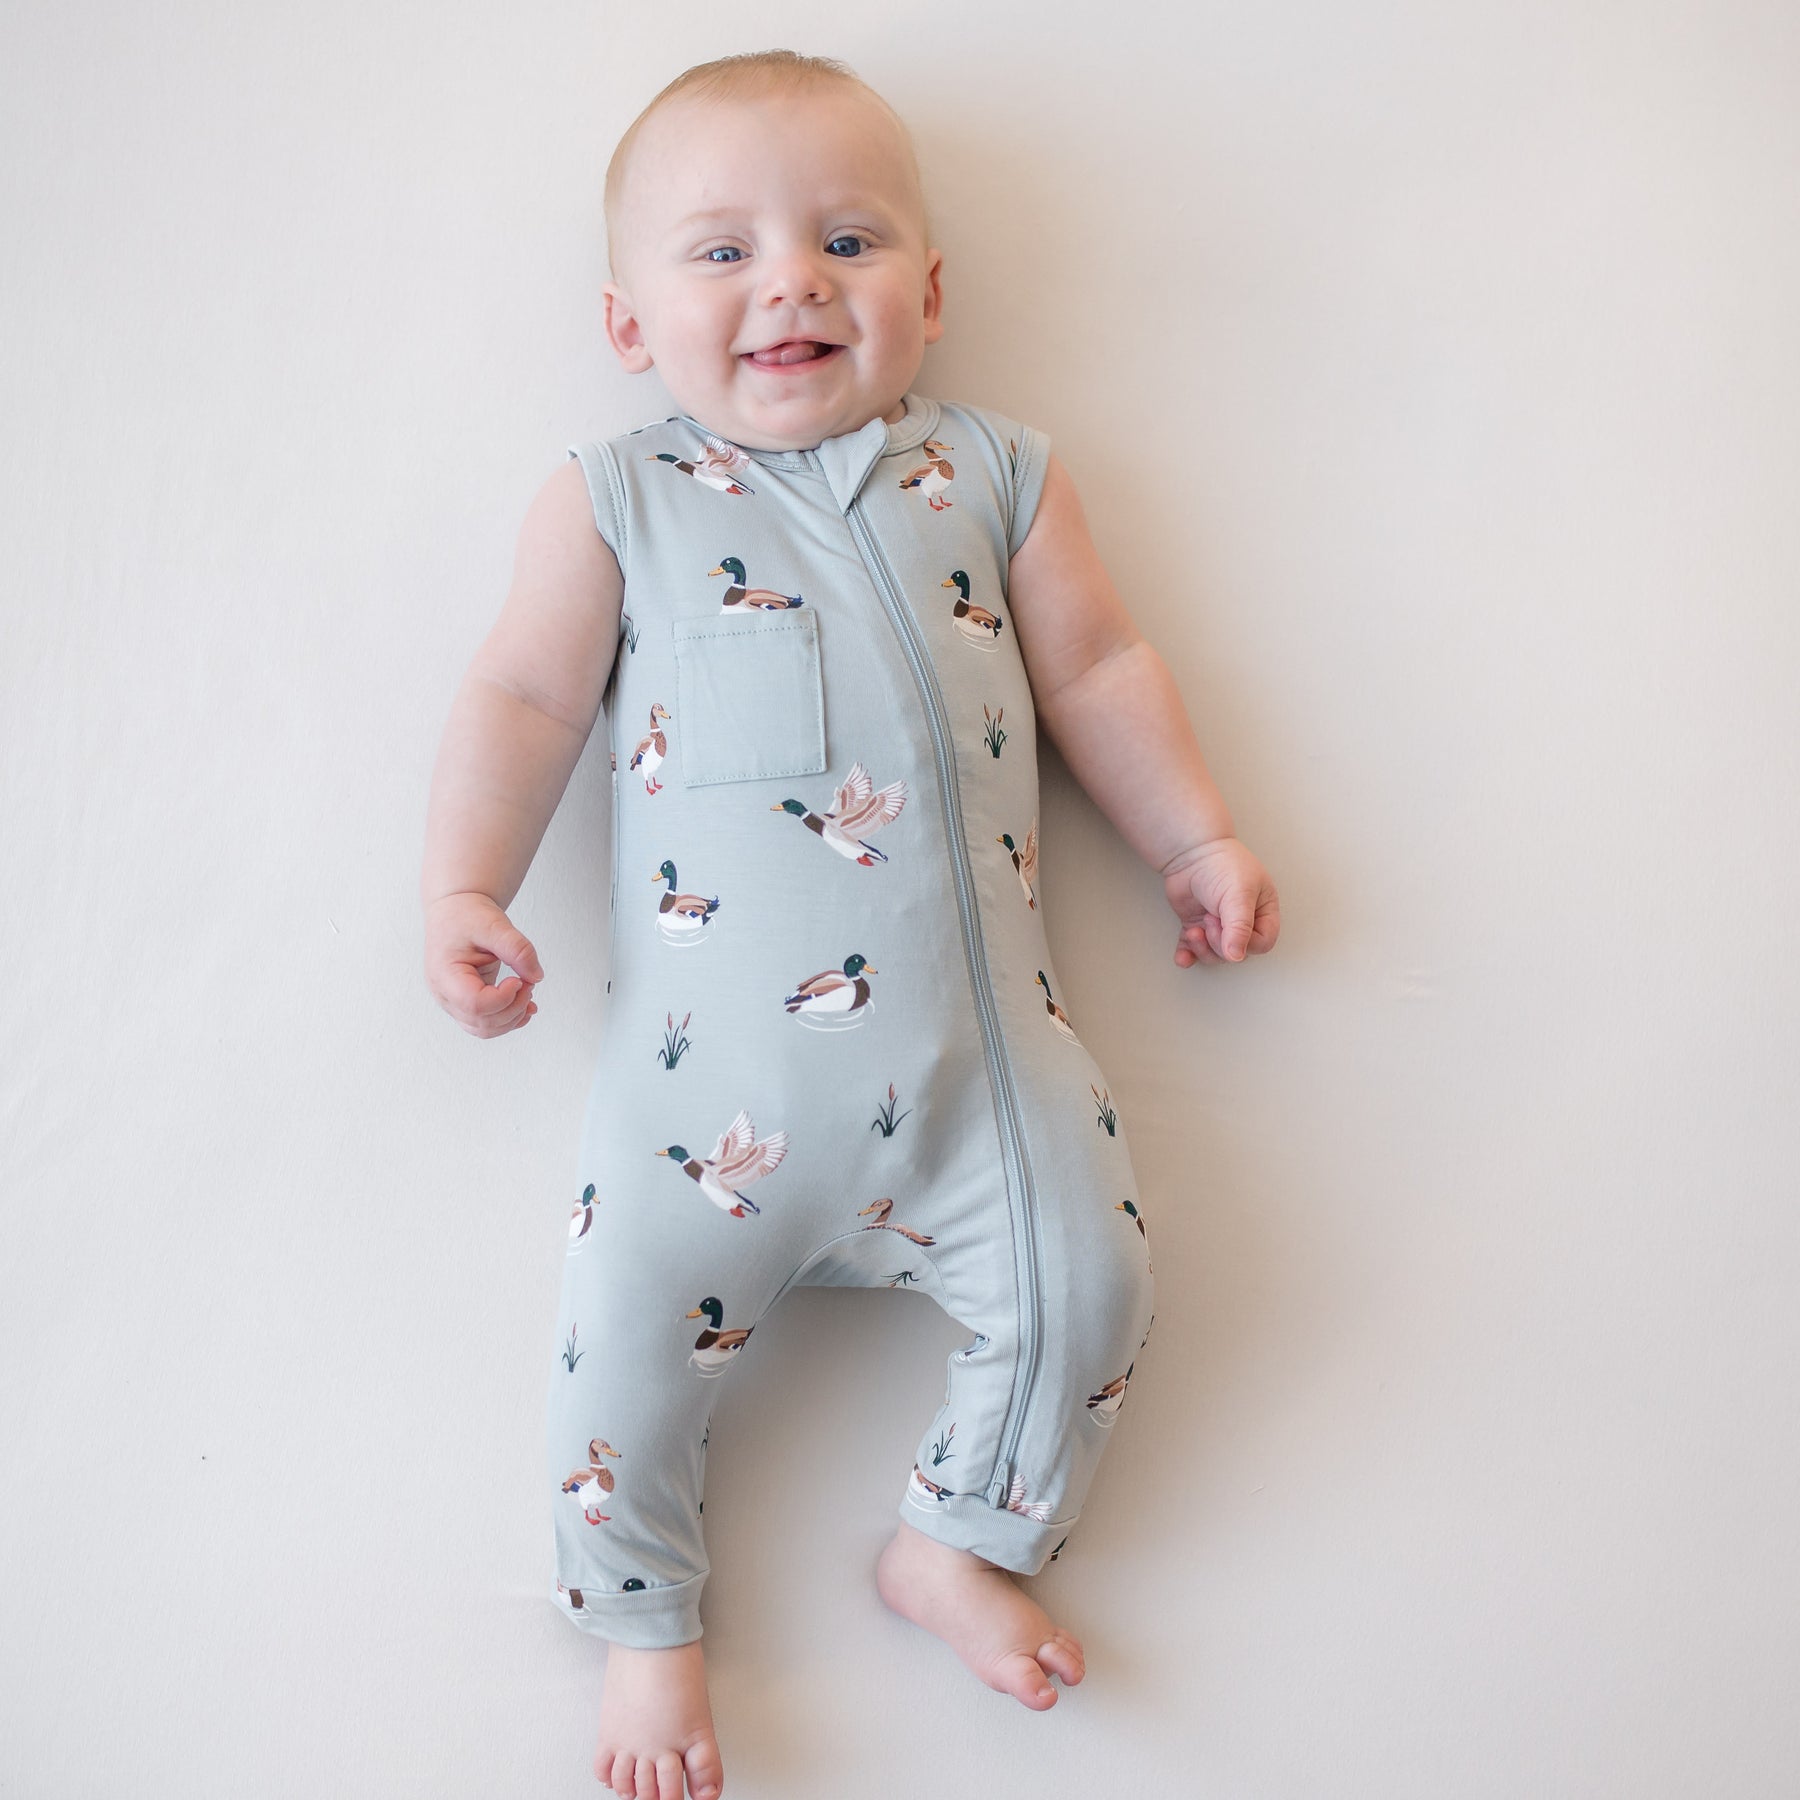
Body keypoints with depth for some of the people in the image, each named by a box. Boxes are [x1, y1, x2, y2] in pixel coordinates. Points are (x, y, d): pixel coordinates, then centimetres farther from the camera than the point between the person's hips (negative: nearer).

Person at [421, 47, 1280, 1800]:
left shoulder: (994, 474, 14)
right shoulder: (613, 500, 9)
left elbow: (1094, 669, 19)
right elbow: (524, 698, 5)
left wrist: (1194, 838, 14)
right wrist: (466, 890, -6)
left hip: (977, 1029, 2)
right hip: (716, 1046, -2)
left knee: (1085, 1277, -2)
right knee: (631, 1321, -8)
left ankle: (958, 1542, 25)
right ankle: (645, 1627, 19)